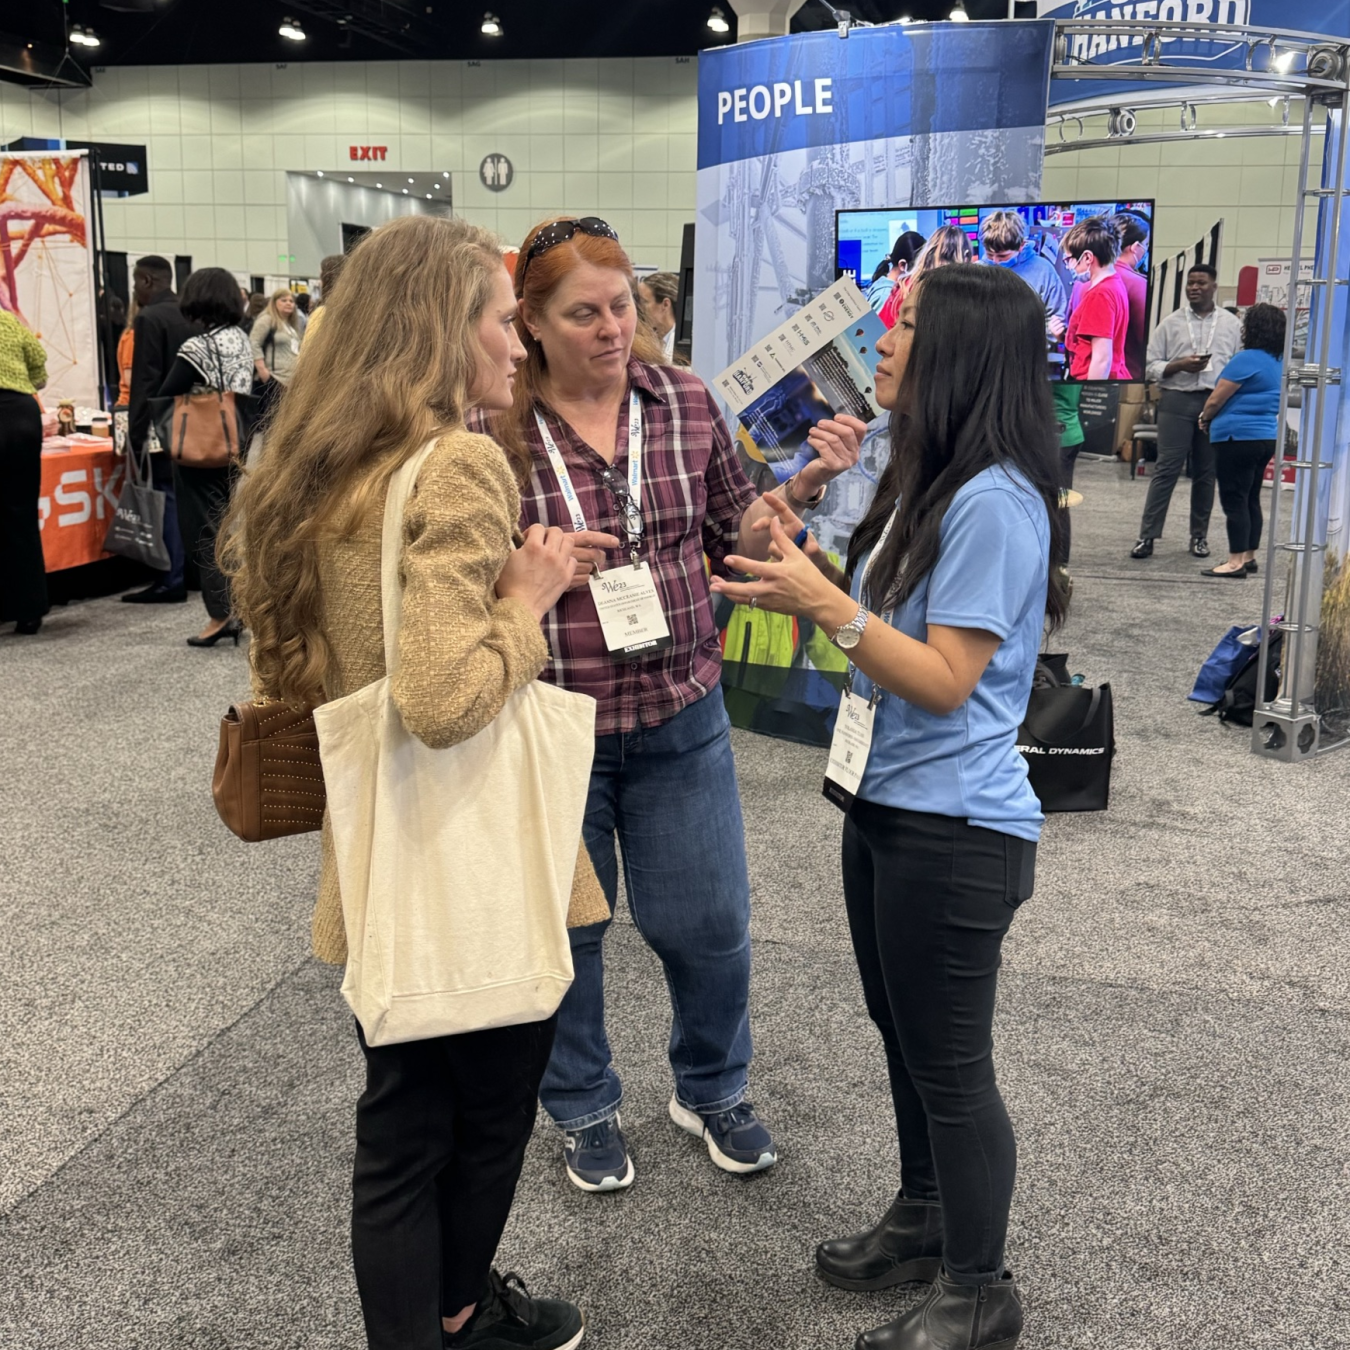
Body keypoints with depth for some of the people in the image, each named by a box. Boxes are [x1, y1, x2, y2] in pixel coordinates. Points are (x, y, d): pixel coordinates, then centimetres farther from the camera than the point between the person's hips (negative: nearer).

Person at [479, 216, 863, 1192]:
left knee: (710, 922, 12)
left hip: (680, 717, 2)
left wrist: (805, 486, -10)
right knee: (563, 928, 15)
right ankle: (585, 1109, 40)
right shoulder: (493, 427, -10)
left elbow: (739, 533, 7)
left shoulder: (684, 400, -1)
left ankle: (712, 1089, 40)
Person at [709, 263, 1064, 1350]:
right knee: (904, 1035, 23)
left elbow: (944, 680, -23)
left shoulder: (994, 502, -21)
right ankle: (926, 1218, 43)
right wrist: (812, 581, 2)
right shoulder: (925, 482, 10)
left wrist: (828, 605, -26)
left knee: (950, 1062, 5)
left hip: (955, 828, -10)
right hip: (887, 803, 10)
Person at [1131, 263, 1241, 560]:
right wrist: (1180, 365, -14)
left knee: (1206, 472, 7)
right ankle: (1147, 535, -5)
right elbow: (1151, 366, 3)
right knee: (1166, 469, -5)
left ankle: (1199, 536, 16)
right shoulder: (1170, 323, 6)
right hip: (1177, 401, -1)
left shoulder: (1231, 324, 8)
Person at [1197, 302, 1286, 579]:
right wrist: (1214, 420, 23)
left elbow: (1216, 400, -13)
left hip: (1239, 438, -9)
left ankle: (1236, 561, -5)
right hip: (1267, 436, 9)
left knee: (1235, 500, -5)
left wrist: (1205, 420, 7)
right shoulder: (1280, 362, 11)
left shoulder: (1247, 359, -16)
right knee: (1251, 499, 15)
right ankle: (1249, 556, 20)